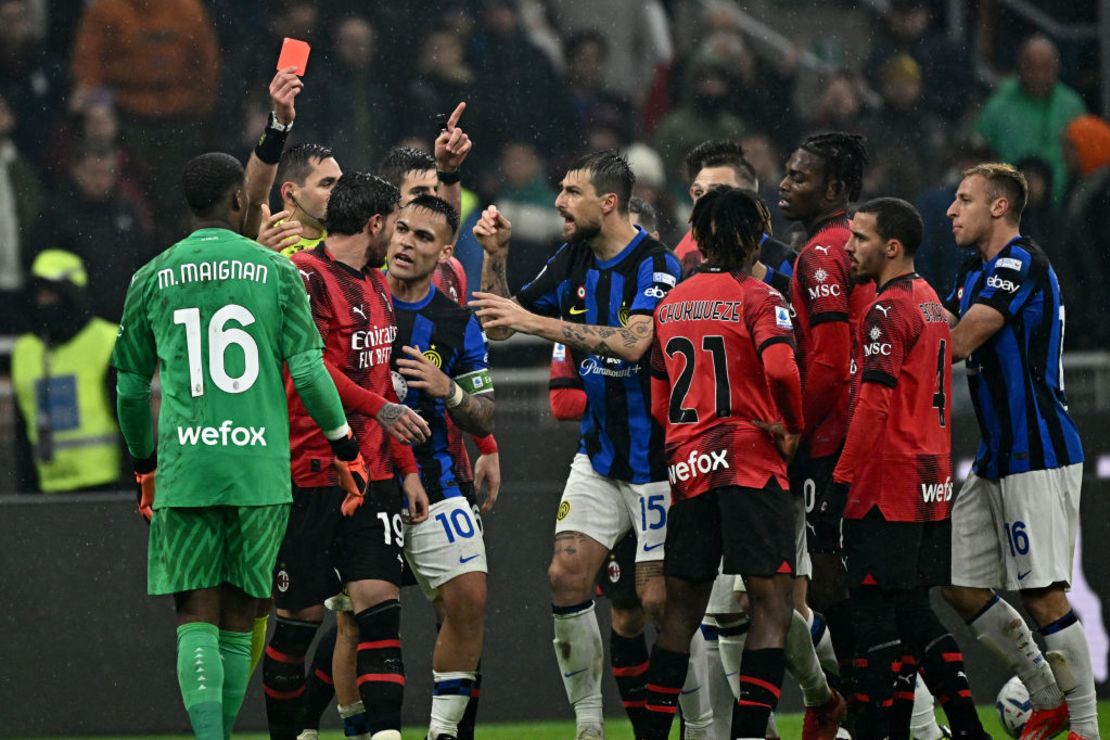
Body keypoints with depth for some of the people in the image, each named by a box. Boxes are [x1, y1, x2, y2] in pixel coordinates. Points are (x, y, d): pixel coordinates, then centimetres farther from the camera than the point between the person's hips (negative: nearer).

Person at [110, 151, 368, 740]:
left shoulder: (152, 279, 7)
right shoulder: (276, 272, 3)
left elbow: (131, 386, 13)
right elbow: (309, 370, -2)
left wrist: (144, 468, 26)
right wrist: (347, 449, 9)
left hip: (184, 466, 0)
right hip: (260, 468, 0)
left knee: (196, 618, -2)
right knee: (238, 619, 9)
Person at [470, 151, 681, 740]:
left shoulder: (656, 265, -16)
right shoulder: (573, 261, 6)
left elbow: (632, 342, -33)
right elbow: (499, 326, 13)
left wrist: (537, 321, -33)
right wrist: (494, 256, -3)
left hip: (655, 458, -7)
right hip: (598, 453, 7)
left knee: (658, 598, -8)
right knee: (566, 576, -6)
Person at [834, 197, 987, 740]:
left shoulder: (887, 312, -13)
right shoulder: (930, 303, 16)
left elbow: (873, 406, -19)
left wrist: (842, 477, -15)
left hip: (888, 487, -9)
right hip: (931, 486, 9)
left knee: (875, 611, -6)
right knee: (913, 612, 13)